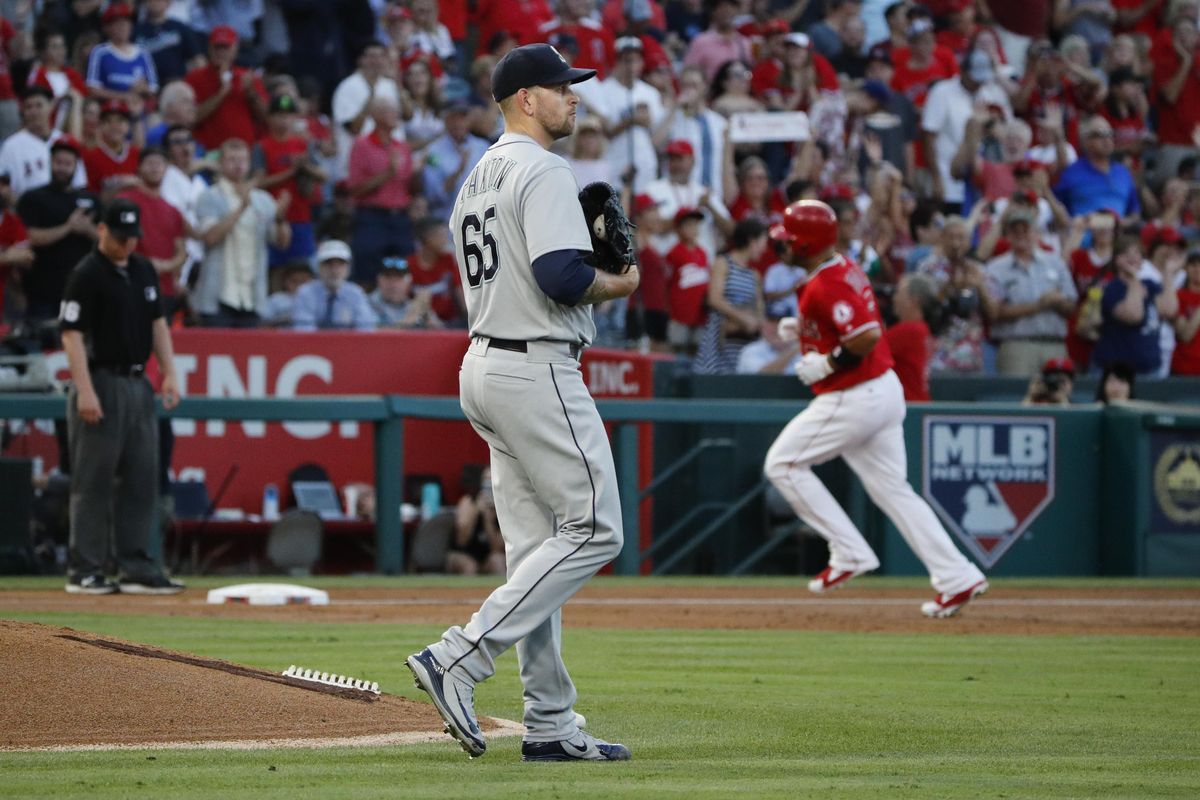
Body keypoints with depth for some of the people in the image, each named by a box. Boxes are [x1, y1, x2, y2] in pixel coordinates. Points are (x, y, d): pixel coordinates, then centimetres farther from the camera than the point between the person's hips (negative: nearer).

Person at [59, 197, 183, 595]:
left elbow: (157, 323, 19)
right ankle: (85, 572, -1)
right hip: (101, 381, -7)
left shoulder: (144, 271, 13)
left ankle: (135, 567, 11)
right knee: (93, 482, -4)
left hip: (138, 383, 7)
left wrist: (169, 373, 8)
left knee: (142, 480, 7)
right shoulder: (86, 275, -10)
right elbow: (72, 334, -14)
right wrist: (84, 392, -22)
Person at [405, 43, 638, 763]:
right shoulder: (543, 171, -12)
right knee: (594, 529, -7)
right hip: (538, 369, -10)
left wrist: (589, 272, 15)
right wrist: (617, 284, -4)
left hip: (485, 366, 10)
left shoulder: (477, 181, 18)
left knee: (539, 548, 9)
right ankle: (460, 658, -14)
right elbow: (561, 277, -24)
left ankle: (551, 724, 8)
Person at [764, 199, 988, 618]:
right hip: (885, 389, 10)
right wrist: (803, 330, 16)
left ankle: (850, 553, 1)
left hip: (852, 401, -10)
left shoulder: (826, 285, -20)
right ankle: (957, 579, 5)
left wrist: (826, 364, -20)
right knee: (892, 488, 11)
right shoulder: (846, 269, 10)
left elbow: (867, 336, -31)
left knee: (782, 463, 4)